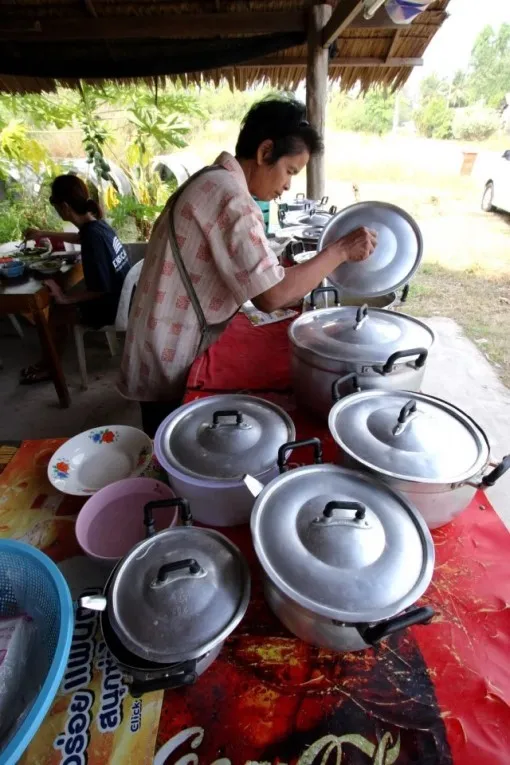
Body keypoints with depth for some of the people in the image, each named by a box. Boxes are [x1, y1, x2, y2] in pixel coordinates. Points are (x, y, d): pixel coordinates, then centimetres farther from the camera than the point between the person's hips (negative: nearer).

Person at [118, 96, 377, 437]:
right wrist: (340, 251, -15)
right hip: (172, 365, -9)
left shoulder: (211, 182, 11)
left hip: (171, 353, 9)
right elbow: (272, 295, -25)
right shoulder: (229, 197, -21)